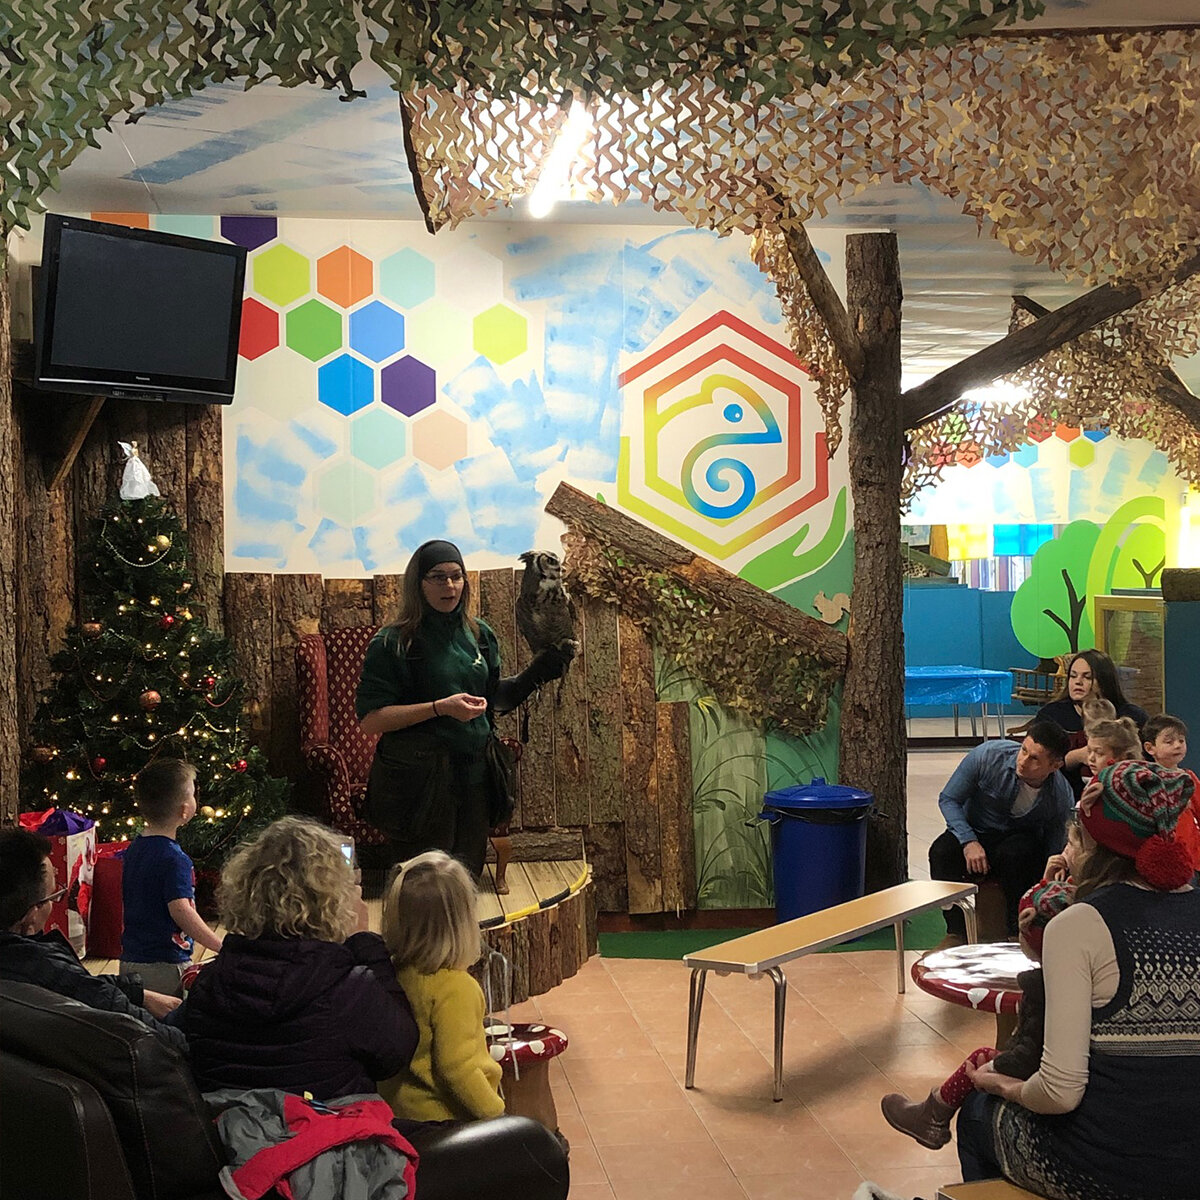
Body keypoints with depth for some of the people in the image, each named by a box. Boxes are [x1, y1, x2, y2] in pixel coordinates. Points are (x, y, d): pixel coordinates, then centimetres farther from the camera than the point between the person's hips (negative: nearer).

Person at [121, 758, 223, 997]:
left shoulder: (135, 848, 10)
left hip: (130, 959, 9)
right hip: (165, 967, -9)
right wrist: (222, 946, -20)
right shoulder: (174, 858, -18)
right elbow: (180, 910, -24)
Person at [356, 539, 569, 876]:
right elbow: (369, 719, -13)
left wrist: (535, 675, 5)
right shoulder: (394, 642, -7)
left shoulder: (480, 635, 10)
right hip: (419, 782, -5)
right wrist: (440, 708, -20)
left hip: (474, 776, 5)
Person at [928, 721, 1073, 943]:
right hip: (975, 832, 1)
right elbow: (948, 799, -13)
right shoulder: (988, 756, -25)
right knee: (941, 852, -31)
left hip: (1021, 838, -1)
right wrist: (968, 841, -26)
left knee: (1013, 855, -37)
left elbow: (1052, 856, -11)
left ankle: (1018, 935, -20)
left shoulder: (1061, 797, -22)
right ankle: (956, 931, -19)